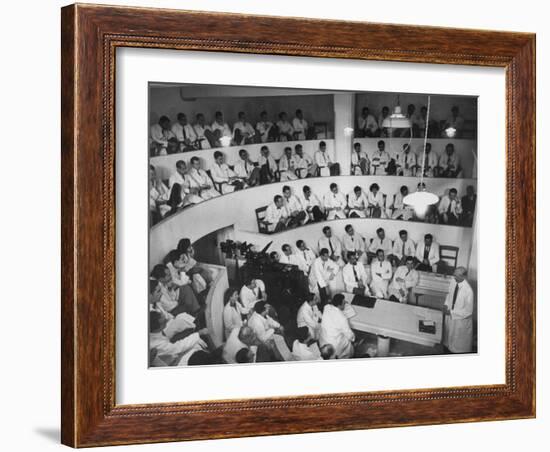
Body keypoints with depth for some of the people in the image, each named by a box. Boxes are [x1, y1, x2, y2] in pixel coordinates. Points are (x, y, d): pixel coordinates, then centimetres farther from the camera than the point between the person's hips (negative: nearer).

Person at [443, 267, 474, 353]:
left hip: (461, 319, -6)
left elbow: (468, 311, -24)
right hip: (450, 314, 6)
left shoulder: (468, 290, -32)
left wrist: (452, 312, -23)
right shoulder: (453, 281, -14)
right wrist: (446, 305, -6)